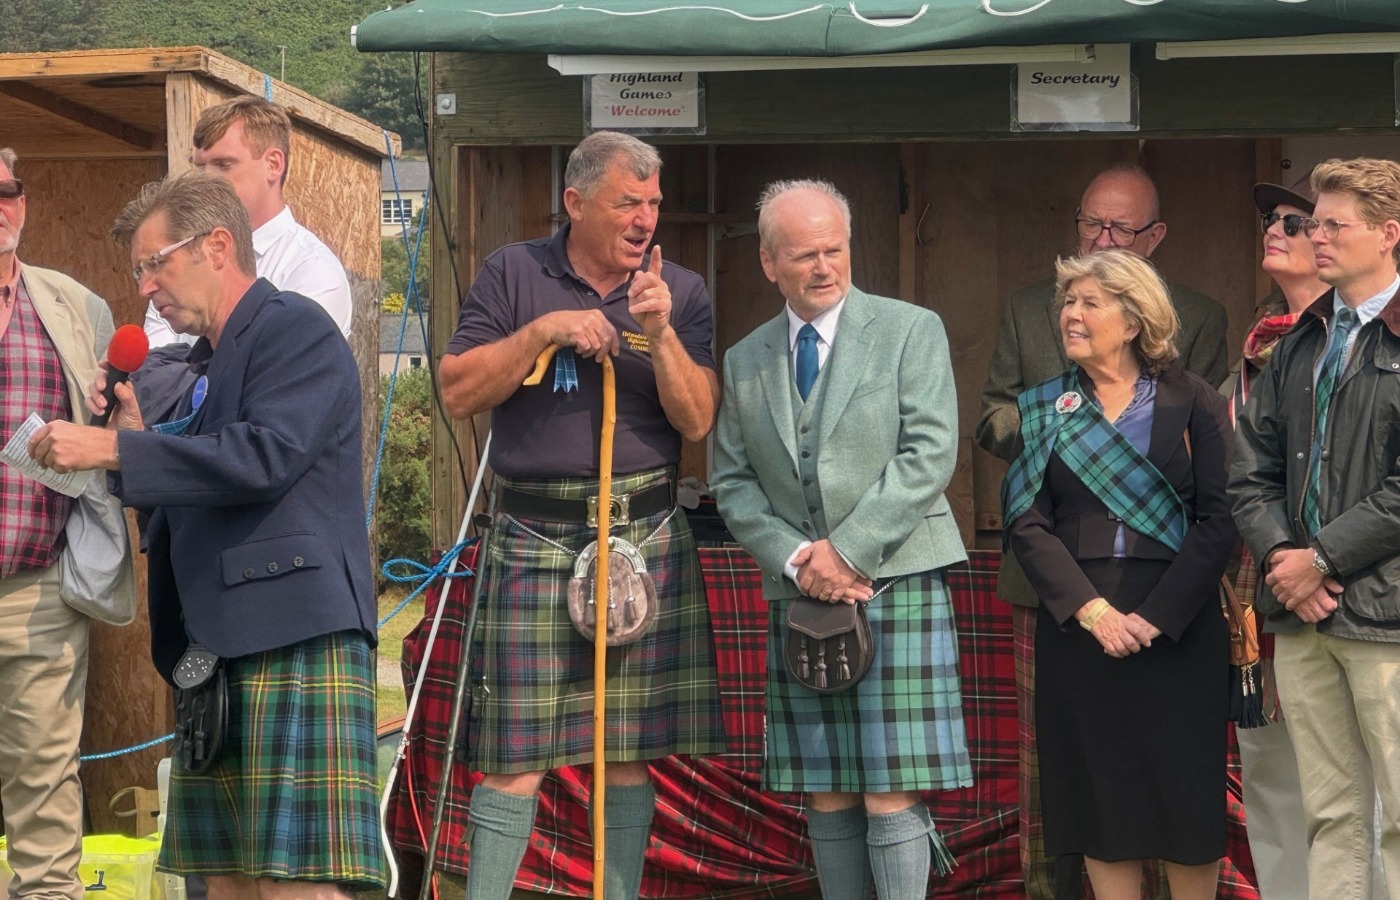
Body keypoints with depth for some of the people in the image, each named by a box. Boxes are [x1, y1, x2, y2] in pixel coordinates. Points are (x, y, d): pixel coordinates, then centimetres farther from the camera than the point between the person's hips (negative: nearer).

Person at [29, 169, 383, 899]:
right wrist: (135, 434, 8)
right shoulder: (208, 361, 23)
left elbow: (267, 456, -20)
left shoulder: (296, 329, -4)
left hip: (294, 642, -9)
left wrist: (114, 450, -16)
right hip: (214, 649, 9)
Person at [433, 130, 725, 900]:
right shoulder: (513, 274, 4)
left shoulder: (681, 292, 7)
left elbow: (697, 421, 0)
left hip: (645, 537, 2)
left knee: (630, 749, 5)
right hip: (533, 539, -2)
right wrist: (542, 331, -12)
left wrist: (658, 334, -14)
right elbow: (458, 393, -2)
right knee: (516, 755, -3)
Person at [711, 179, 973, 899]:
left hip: (896, 581, -4)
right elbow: (731, 481, 10)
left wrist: (846, 550, -12)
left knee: (891, 797, -8)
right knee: (827, 800, 5)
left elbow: (930, 454, -7)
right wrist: (796, 559, -6)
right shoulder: (746, 361, 14)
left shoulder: (911, 331, 2)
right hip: (798, 596, 4)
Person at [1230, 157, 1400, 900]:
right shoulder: (1300, 344, 15)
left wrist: (1323, 557, -11)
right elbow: (1250, 469, 14)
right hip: (1301, 615, 6)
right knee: (1328, 816, 9)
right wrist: (1279, 557, -2)